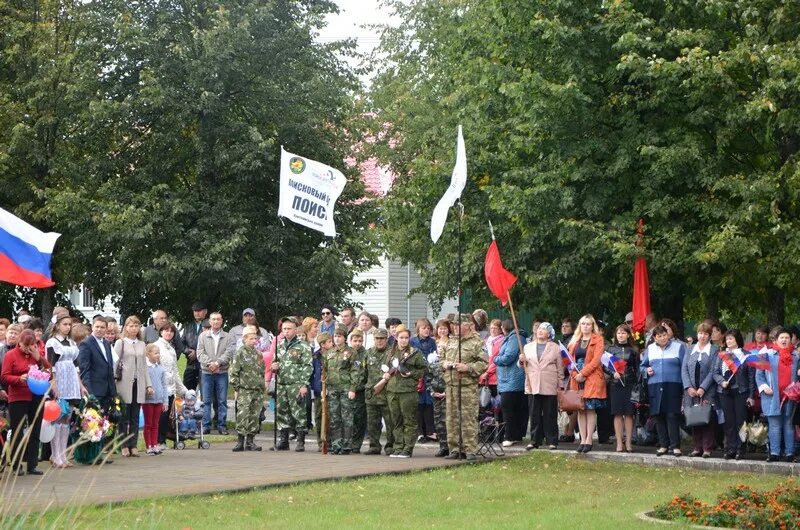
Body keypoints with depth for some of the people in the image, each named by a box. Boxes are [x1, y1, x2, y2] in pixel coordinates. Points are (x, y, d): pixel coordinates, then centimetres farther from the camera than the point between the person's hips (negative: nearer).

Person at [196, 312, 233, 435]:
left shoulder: (228, 337, 6)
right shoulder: (203, 336, 8)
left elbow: (228, 353, -5)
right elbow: (200, 353, 0)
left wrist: (217, 363, -18)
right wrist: (210, 363, -15)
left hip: (222, 373, 0)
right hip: (206, 373, 1)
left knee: (222, 401, 2)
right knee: (206, 401, 2)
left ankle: (222, 425, 7)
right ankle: (206, 425, 6)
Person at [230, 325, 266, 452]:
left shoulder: (258, 354, 14)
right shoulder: (240, 353, -4)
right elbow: (234, 372, -7)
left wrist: (263, 387, 17)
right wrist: (236, 389, -10)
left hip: (258, 390, 6)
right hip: (244, 390, -6)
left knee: (255, 416, 7)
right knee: (242, 415, -10)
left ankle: (250, 440, 13)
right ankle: (241, 440, -7)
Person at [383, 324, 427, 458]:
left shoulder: (415, 352, 0)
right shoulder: (391, 353, 15)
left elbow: (423, 369, 1)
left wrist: (411, 374, -11)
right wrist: (387, 374, 7)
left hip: (408, 390, -5)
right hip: (392, 390, 5)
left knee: (409, 421, -3)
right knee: (397, 421, 9)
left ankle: (408, 449, 0)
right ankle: (398, 448, 14)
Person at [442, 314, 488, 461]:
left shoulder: (477, 342, -4)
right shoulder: (451, 341, 17)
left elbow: (484, 363, -9)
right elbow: (442, 357, 28)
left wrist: (467, 367, -18)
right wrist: (444, 363, 5)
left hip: (468, 386, -6)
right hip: (451, 385, 7)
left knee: (468, 418, -6)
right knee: (452, 419, 7)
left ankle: (469, 449, -1)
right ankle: (454, 449, 14)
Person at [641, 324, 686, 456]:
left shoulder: (678, 347, 3)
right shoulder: (650, 349, 14)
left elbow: (684, 367, 0)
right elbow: (642, 366, 22)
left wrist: (685, 387, -9)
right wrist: (647, 370, -2)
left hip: (673, 387, -4)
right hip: (655, 387, 4)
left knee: (672, 416, -9)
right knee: (658, 416, 4)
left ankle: (675, 446, -4)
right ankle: (663, 445, 13)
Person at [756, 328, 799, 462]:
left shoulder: (795, 356, 10)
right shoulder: (768, 354, 5)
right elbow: (759, 373, 5)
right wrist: (764, 386, -9)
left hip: (789, 396, 2)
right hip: (772, 396, -2)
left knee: (788, 424, 5)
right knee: (774, 425, -3)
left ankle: (789, 453, 6)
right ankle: (774, 453, -2)